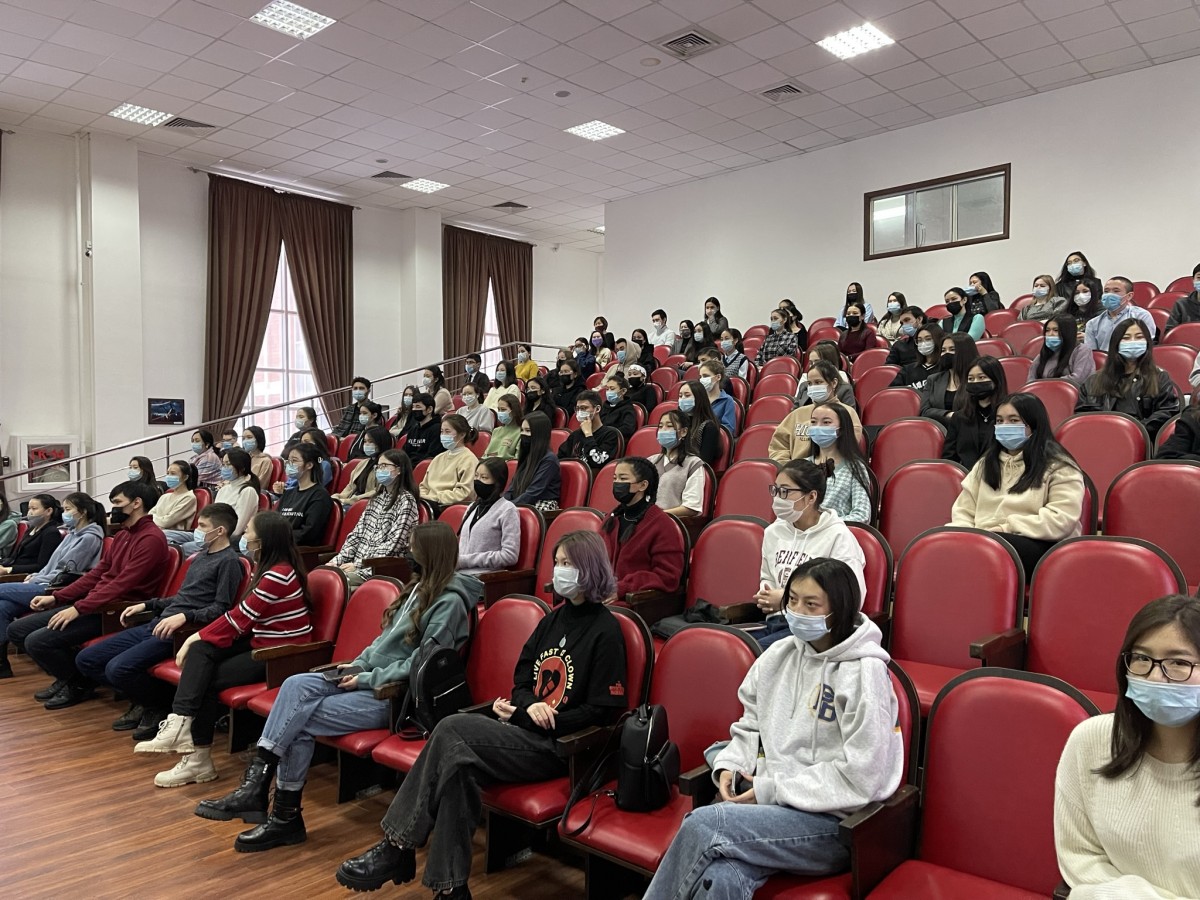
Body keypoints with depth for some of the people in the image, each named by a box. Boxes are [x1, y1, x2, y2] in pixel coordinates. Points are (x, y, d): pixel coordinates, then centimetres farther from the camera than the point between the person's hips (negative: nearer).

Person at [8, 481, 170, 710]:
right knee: (17, 630, 7)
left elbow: (122, 584, -24)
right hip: (93, 603, 10)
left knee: (37, 641, -19)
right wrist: (56, 597, 9)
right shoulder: (123, 535, 16)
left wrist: (79, 608, -24)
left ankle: (79, 685, 5)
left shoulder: (151, 538, -17)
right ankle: (66, 677, 20)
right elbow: (97, 574, 18)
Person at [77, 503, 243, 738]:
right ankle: (144, 699, 10)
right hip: (157, 624, 10)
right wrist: (146, 605, 23)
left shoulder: (229, 561, -9)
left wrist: (185, 616, -27)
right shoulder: (201, 555, 20)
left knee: (118, 668, -27)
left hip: (180, 632, -10)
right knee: (86, 660, 5)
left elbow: (221, 608, -16)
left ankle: (162, 705, -1)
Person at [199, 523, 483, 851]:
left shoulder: (449, 602, -16)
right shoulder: (420, 586, 12)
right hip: (372, 679, 8)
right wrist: (358, 664, 3)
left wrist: (367, 679, -15)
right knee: (296, 685, -14)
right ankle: (254, 787, -15)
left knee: (298, 722, -15)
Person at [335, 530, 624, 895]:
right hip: (524, 729, 6)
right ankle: (451, 885, -18)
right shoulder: (555, 618, 14)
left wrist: (547, 719, -14)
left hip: (556, 746, -6)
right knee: (457, 758, -23)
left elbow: (605, 710, -9)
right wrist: (527, 704, -4)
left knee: (452, 730, -23)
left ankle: (398, 851, -13)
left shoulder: (605, 630, -7)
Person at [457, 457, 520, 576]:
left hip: (483, 575, -7)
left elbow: (510, 556, -12)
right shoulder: (472, 507, 19)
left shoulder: (507, 510, -4)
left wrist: (466, 561, -12)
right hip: (458, 570, 7)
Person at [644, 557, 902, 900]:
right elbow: (751, 726, 17)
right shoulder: (780, 655, 7)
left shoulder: (864, 673, -11)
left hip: (832, 822, -4)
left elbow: (860, 775, -15)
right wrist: (730, 765, -3)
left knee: (701, 824, -25)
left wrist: (772, 789, -14)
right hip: (770, 802, 5)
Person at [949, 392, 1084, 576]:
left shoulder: (1058, 466, 5)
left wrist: (1007, 529, -12)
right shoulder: (985, 463, 23)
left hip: (1038, 546, -4)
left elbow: (1062, 519, -7)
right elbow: (963, 512, 19)